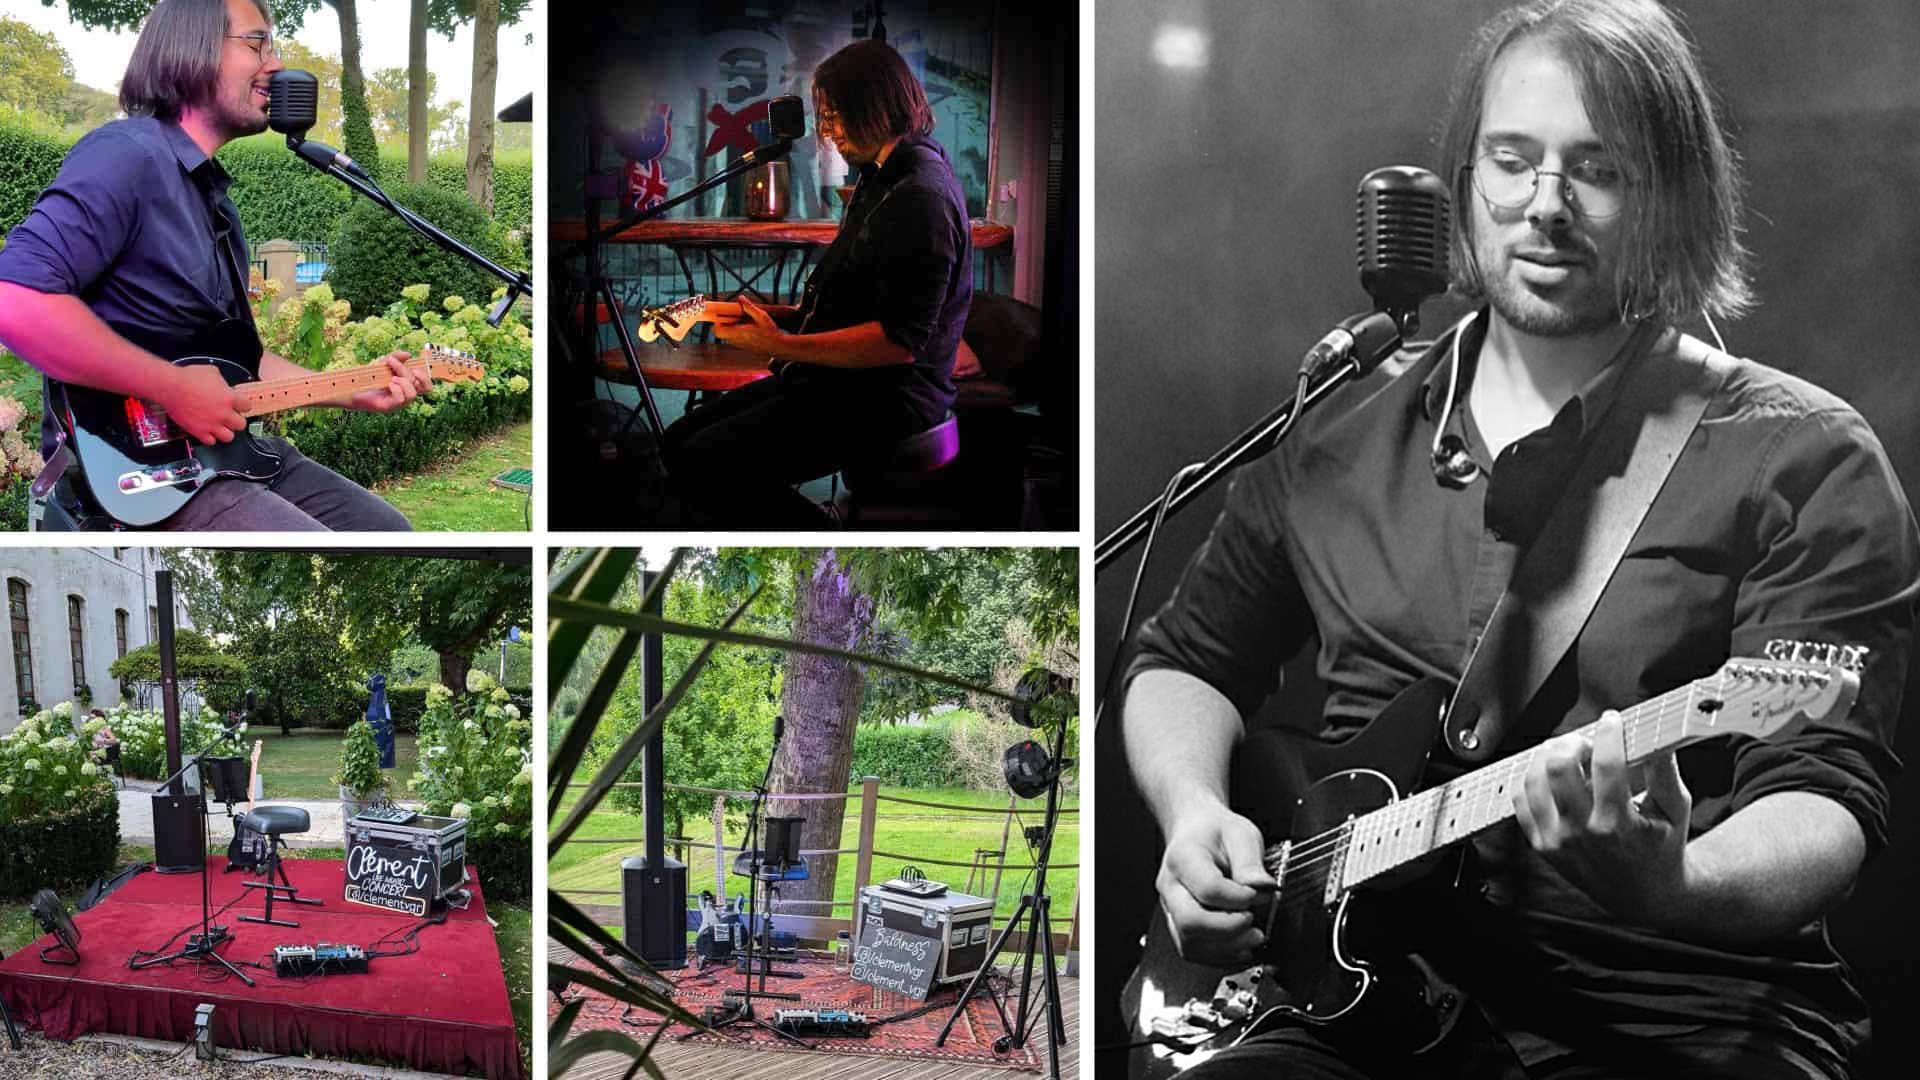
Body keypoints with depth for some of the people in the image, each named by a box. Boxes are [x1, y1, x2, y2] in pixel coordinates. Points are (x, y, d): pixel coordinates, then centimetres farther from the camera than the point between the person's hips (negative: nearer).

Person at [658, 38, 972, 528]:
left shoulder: (922, 197, -19)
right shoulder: (882, 179, 16)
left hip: (890, 396, -11)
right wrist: (782, 314, 8)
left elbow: (899, 342, -24)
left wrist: (781, 345, -21)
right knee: (678, 443, 8)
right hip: (843, 378, 11)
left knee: (701, 466, -21)